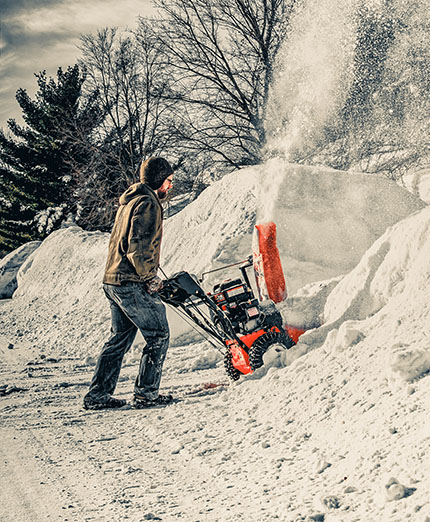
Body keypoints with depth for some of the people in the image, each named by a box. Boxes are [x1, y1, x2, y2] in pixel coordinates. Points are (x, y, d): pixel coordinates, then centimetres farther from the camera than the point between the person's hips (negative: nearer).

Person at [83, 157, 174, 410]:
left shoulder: (129, 201, 20)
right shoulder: (148, 204, -12)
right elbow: (138, 247, -21)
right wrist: (151, 278, -11)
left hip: (114, 280, 10)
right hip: (132, 284, -10)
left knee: (120, 338, 15)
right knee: (158, 335, 0)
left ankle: (98, 395, 17)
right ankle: (147, 394, 3)